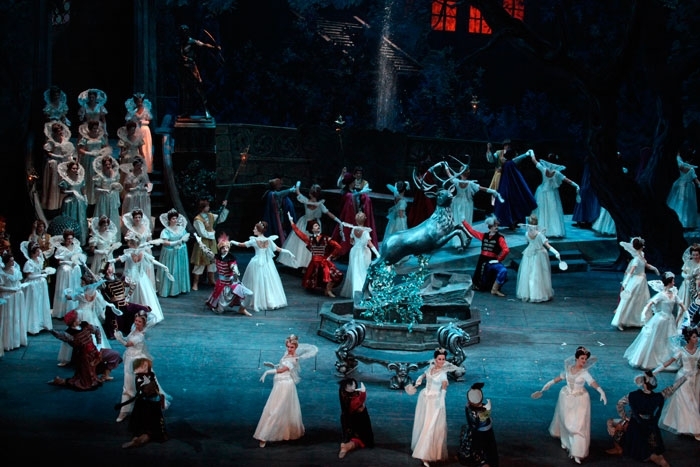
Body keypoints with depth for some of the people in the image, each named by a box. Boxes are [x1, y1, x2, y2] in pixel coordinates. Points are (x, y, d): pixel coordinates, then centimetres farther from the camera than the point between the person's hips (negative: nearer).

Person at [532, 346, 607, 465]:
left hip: (580, 400, -4)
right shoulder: (568, 368, -4)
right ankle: (566, 441, 44)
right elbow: (561, 377, 14)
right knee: (566, 422, 18)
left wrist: (601, 391, -51)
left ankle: (577, 453, -6)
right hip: (566, 398, 4)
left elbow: (592, 382, -34)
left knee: (578, 425, -8)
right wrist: (549, 384, 25)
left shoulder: (584, 372, -17)